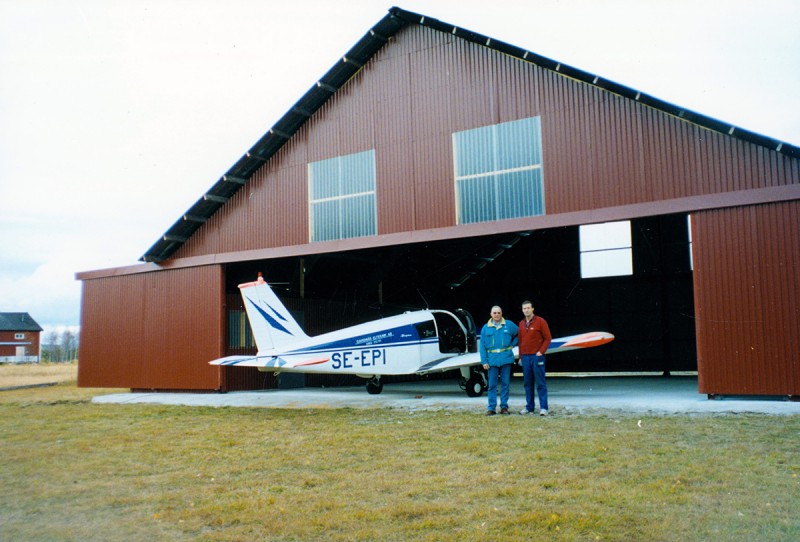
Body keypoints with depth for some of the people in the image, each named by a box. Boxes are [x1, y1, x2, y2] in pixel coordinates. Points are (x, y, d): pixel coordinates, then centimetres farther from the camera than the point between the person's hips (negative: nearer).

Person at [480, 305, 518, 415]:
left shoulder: (509, 325, 4)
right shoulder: (486, 328, 4)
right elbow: (482, 346, 2)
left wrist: (512, 344, 3)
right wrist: (484, 361, -4)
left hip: (506, 359, 0)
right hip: (492, 360, 0)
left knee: (505, 383, 5)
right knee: (492, 385, 2)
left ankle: (504, 407, 13)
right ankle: (491, 408, 7)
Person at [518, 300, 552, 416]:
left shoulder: (540, 321, -3)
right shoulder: (521, 324, 13)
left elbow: (548, 338, -4)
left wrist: (541, 351, -11)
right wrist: (520, 357, 16)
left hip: (537, 356, -5)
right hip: (525, 357, 5)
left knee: (540, 383, -4)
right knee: (528, 383, 8)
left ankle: (543, 408, -2)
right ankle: (529, 407, 14)